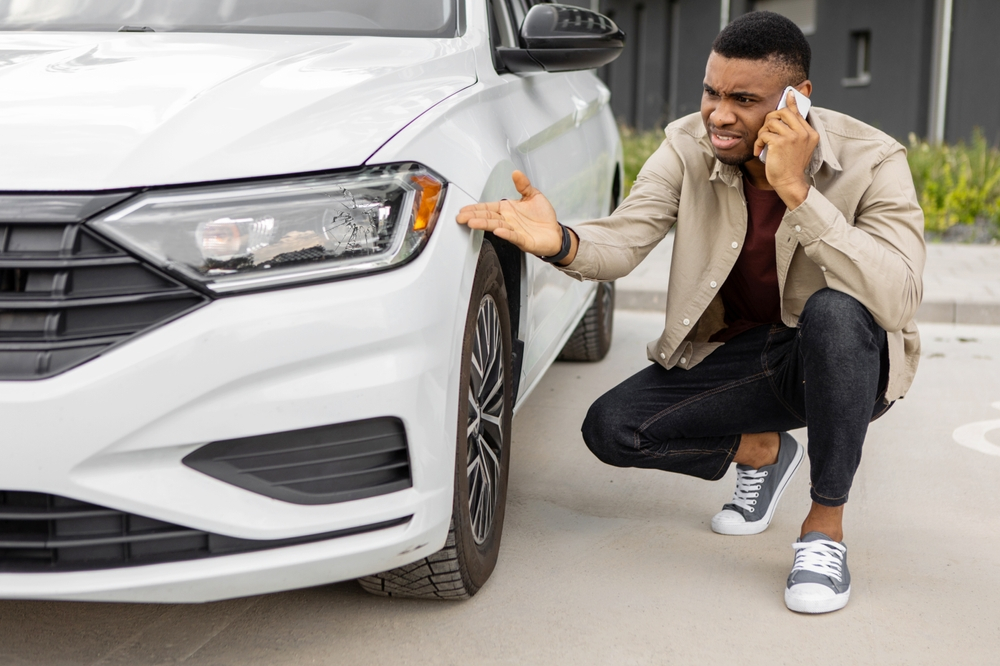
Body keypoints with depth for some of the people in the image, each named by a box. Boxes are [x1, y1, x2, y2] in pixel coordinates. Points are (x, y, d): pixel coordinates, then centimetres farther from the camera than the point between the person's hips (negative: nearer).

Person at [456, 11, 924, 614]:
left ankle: (826, 526, -22)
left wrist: (797, 191, -39)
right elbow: (625, 240, -19)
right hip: (734, 355, 4)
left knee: (834, 309, -39)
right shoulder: (689, 147, -9)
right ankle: (761, 450, 14)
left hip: (845, 361, -4)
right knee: (611, 429, -15)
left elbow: (896, 301, -35)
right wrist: (560, 242, -42)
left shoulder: (871, 161, -21)